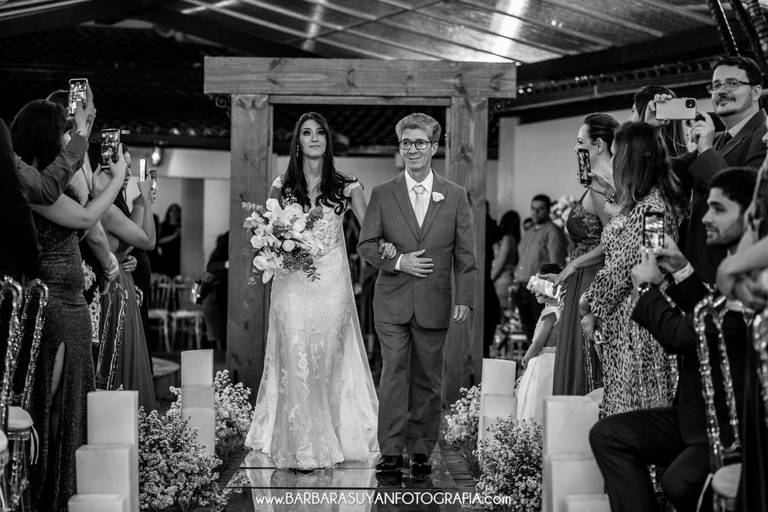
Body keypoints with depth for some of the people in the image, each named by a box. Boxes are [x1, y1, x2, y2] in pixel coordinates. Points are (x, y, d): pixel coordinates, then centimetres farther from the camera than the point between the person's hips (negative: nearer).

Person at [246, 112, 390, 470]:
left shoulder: (346, 186, 4)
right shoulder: (282, 187, 5)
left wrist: (384, 243, -17)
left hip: (332, 284, 0)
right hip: (292, 283, 0)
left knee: (328, 362, 4)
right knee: (295, 362, -3)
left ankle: (330, 441, 15)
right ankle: (301, 449, 3)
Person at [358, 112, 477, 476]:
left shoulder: (455, 197, 6)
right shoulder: (382, 195, 6)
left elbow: (465, 254, 4)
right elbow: (365, 245, 5)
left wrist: (464, 299, -4)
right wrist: (398, 262, -11)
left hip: (434, 305, 1)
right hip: (392, 304, 0)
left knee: (427, 378, 6)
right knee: (394, 373, -6)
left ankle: (421, 450, 14)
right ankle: (391, 450, -3)